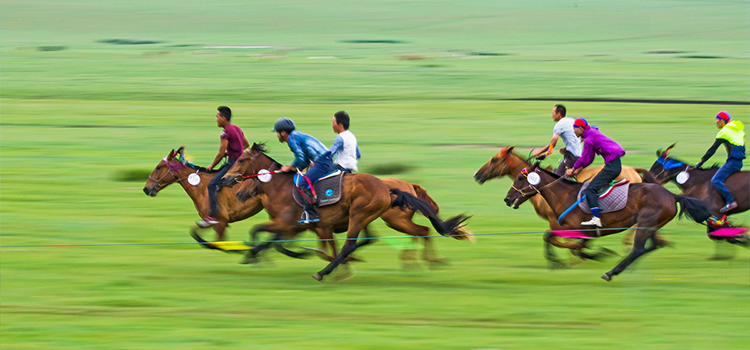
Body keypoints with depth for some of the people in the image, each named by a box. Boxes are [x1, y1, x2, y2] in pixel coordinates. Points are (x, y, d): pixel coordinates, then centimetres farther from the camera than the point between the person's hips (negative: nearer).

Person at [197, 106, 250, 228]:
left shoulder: (226, 132, -16)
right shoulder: (237, 128, 13)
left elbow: (220, 154, -15)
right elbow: (247, 144, 24)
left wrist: (211, 166, -1)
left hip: (233, 164, -10)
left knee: (212, 184, -15)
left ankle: (212, 216, -20)